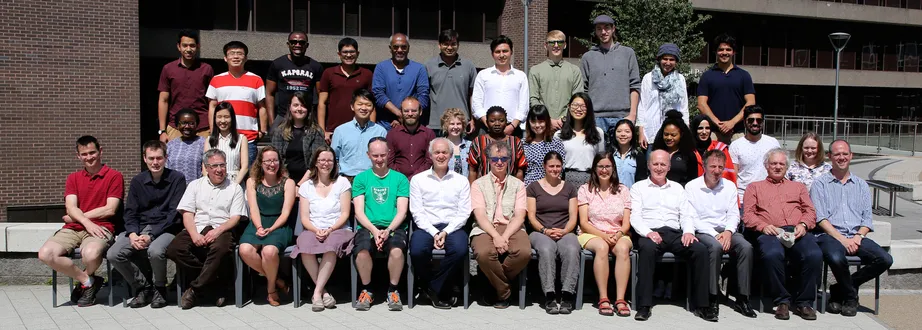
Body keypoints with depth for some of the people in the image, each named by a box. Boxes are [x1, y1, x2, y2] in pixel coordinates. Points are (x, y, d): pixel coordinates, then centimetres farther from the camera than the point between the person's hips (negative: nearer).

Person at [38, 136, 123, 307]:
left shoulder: (114, 176, 4)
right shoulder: (73, 178, 18)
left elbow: (110, 209, -5)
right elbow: (71, 208, 4)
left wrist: (77, 216, 0)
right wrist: (86, 222, -17)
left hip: (100, 228, -4)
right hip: (73, 228, 5)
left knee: (90, 254, -38)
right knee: (45, 253, -24)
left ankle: (85, 281, 1)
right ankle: (88, 281, -4)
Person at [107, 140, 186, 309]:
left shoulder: (177, 179, -2)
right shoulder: (137, 181, 11)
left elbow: (174, 213, -8)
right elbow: (130, 212, 8)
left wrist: (151, 235, -18)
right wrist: (132, 234, -14)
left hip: (165, 229, -4)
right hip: (139, 228, 4)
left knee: (155, 251, -36)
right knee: (114, 255, -20)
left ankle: (159, 289, -5)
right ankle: (142, 287, 3)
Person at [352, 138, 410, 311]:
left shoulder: (400, 178, 12)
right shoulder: (361, 178, 13)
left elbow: (402, 211, 4)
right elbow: (359, 211, 5)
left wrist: (388, 230, -14)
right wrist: (375, 230, -12)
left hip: (394, 227, 0)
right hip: (368, 227, 0)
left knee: (397, 250, -34)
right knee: (362, 251, -33)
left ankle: (393, 290, -8)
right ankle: (366, 290, -6)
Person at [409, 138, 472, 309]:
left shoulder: (461, 180, 12)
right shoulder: (418, 179, 10)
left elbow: (463, 213, 4)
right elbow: (417, 212, 2)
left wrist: (446, 232, -11)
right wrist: (434, 233, -12)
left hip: (452, 227, 0)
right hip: (426, 227, 0)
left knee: (460, 250, -32)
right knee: (417, 251, -31)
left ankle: (434, 288, -9)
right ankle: (440, 291, -5)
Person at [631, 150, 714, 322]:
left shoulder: (677, 188, 24)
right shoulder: (639, 187, 13)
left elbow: (687, 214, 15)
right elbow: (635, 216, 1)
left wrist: (688, 231, -7)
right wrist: (648, 232, -18)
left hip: (675, 233, 3)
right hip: (650, 233, -3)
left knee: (701, 249, -25)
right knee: (647, 248, -38)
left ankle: (701, 305, -17)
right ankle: (644, 306, -34)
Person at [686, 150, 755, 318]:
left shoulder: (729, 186, 13)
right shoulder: (692, 187, -1)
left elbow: (734, 214, 9)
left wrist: (728, 232, -12)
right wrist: (714, 235, -16)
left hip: (726, 230, 4)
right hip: (703, 232, -4)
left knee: (746, 247, -26)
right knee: (715, 247, -36)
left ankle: (742, 299, -19)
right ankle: (712, 298, -27)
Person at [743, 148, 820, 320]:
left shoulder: (798, 186, 33)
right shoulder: (755, 187, 25)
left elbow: (810, 211, 20)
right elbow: (747, 214, 11)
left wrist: (803, 225, -3)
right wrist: (763, 226, -9)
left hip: (797, 232, 2)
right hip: (769, 233, -2)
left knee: (814, 255, -32)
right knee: (772, 254, -39)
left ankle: (804, 302, -14)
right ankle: (782, 300, -19)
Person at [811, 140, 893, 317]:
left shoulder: (861, 185, 22)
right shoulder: (820, 183, 9)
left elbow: (867, 218, 13)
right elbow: (820, 218, -3)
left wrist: (858, 236, -7)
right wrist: (842, 239, -14)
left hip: (856, 237, 4)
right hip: (830, 236, -4)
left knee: (885, 260, -21)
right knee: (836, 258, -37)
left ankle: (840, 290, -4)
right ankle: (850, 296, -4)